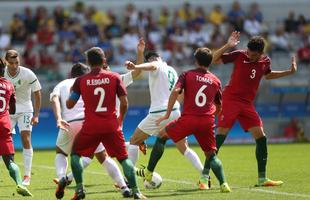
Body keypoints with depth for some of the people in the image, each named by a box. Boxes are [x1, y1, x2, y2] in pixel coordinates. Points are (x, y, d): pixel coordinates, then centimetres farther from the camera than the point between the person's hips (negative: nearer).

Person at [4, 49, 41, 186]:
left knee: (26, 139, -11)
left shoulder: (28, 74, -18)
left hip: (24, 109, -2)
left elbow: (37, 94, -8)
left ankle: (27, 175, -6)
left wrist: (36, 115, -10)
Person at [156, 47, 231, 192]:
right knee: (211, 155, 14)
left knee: (162, 135, 18)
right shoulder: (215, 80, 15)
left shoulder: (187, 75, 7)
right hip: (207, 121, 2)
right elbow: (219, 107, 23)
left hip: (188, 119, -2)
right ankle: (223, 184, -6)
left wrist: (167, 114, -8)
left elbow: (175, 91, -9)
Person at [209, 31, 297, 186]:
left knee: (261, 137, -1)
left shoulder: (265, 61, 3)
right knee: (221, 135, -12)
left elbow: (268, 75, 26)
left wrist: (289, 72, 19)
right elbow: (214, 60, -8)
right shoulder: (239, 55, -9)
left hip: (247, 104, 5)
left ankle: (262, 179, 7)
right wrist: (228, 46, -20)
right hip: (230, 99, -5)